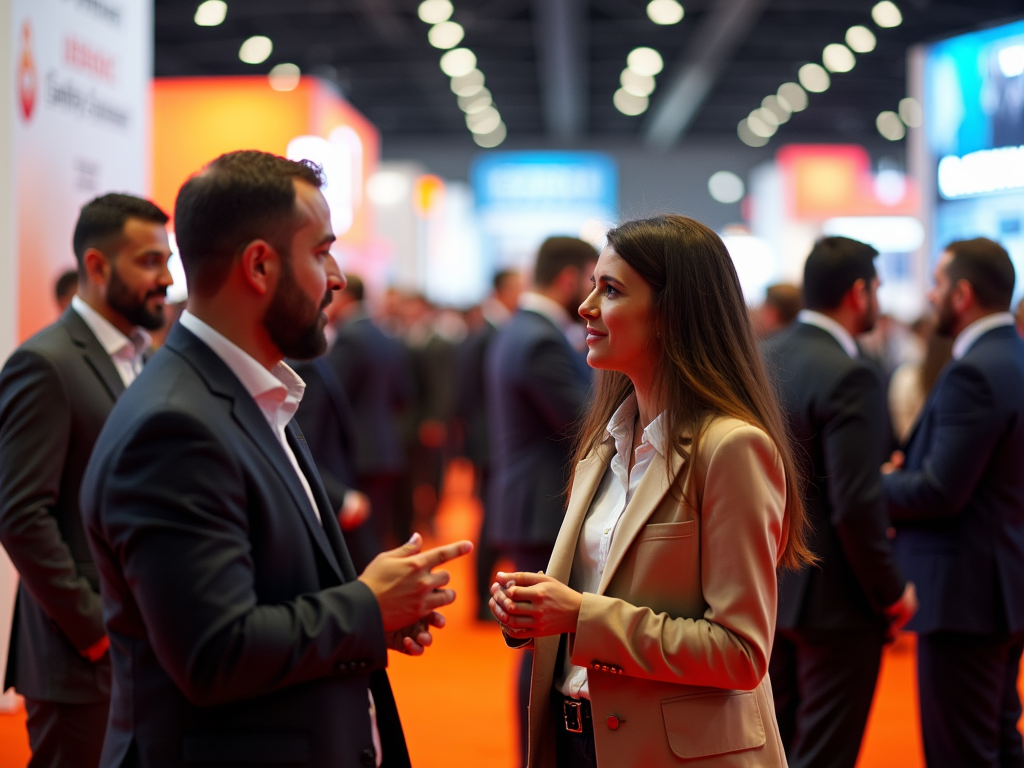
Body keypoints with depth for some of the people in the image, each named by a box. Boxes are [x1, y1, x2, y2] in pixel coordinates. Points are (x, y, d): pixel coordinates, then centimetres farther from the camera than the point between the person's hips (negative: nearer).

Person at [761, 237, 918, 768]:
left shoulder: (761, 359, 5)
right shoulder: (850, 377, -20)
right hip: (836, 599, -8)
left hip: (771, 585, 8)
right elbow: (856, 506, -24)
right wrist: (892, 593, -13)